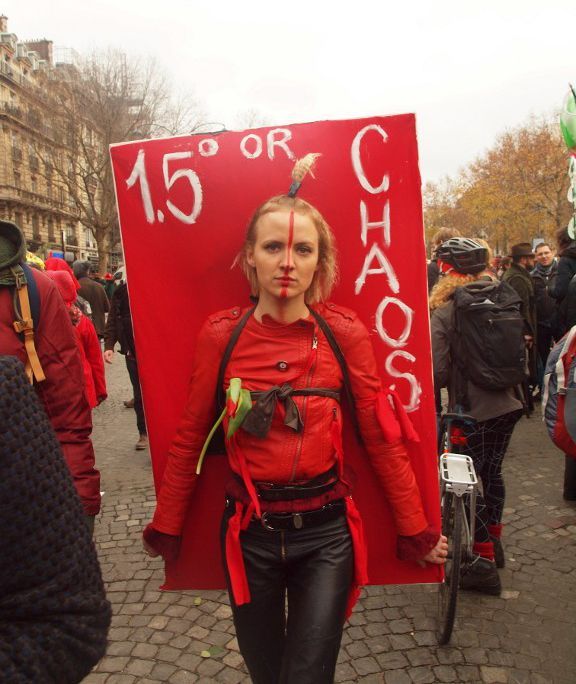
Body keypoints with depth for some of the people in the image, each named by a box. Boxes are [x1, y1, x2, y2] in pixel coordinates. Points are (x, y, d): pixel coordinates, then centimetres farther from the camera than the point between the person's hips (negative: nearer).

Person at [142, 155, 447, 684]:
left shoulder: (346, 335, -9)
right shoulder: (220, 336, -7)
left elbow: (383, 440, -4)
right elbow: (190, 440, 1)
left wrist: (416, 534, 2)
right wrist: (166, 530, 8)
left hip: (325, 531, -1)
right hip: (248, 532, 2)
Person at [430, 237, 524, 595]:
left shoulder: (444, 312, -14)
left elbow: (438, 372, -17)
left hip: (472, 411, -7)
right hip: (508, 404, 7)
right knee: (492, 472, 24)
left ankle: (485, 564, 16)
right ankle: (494, 541, 40)